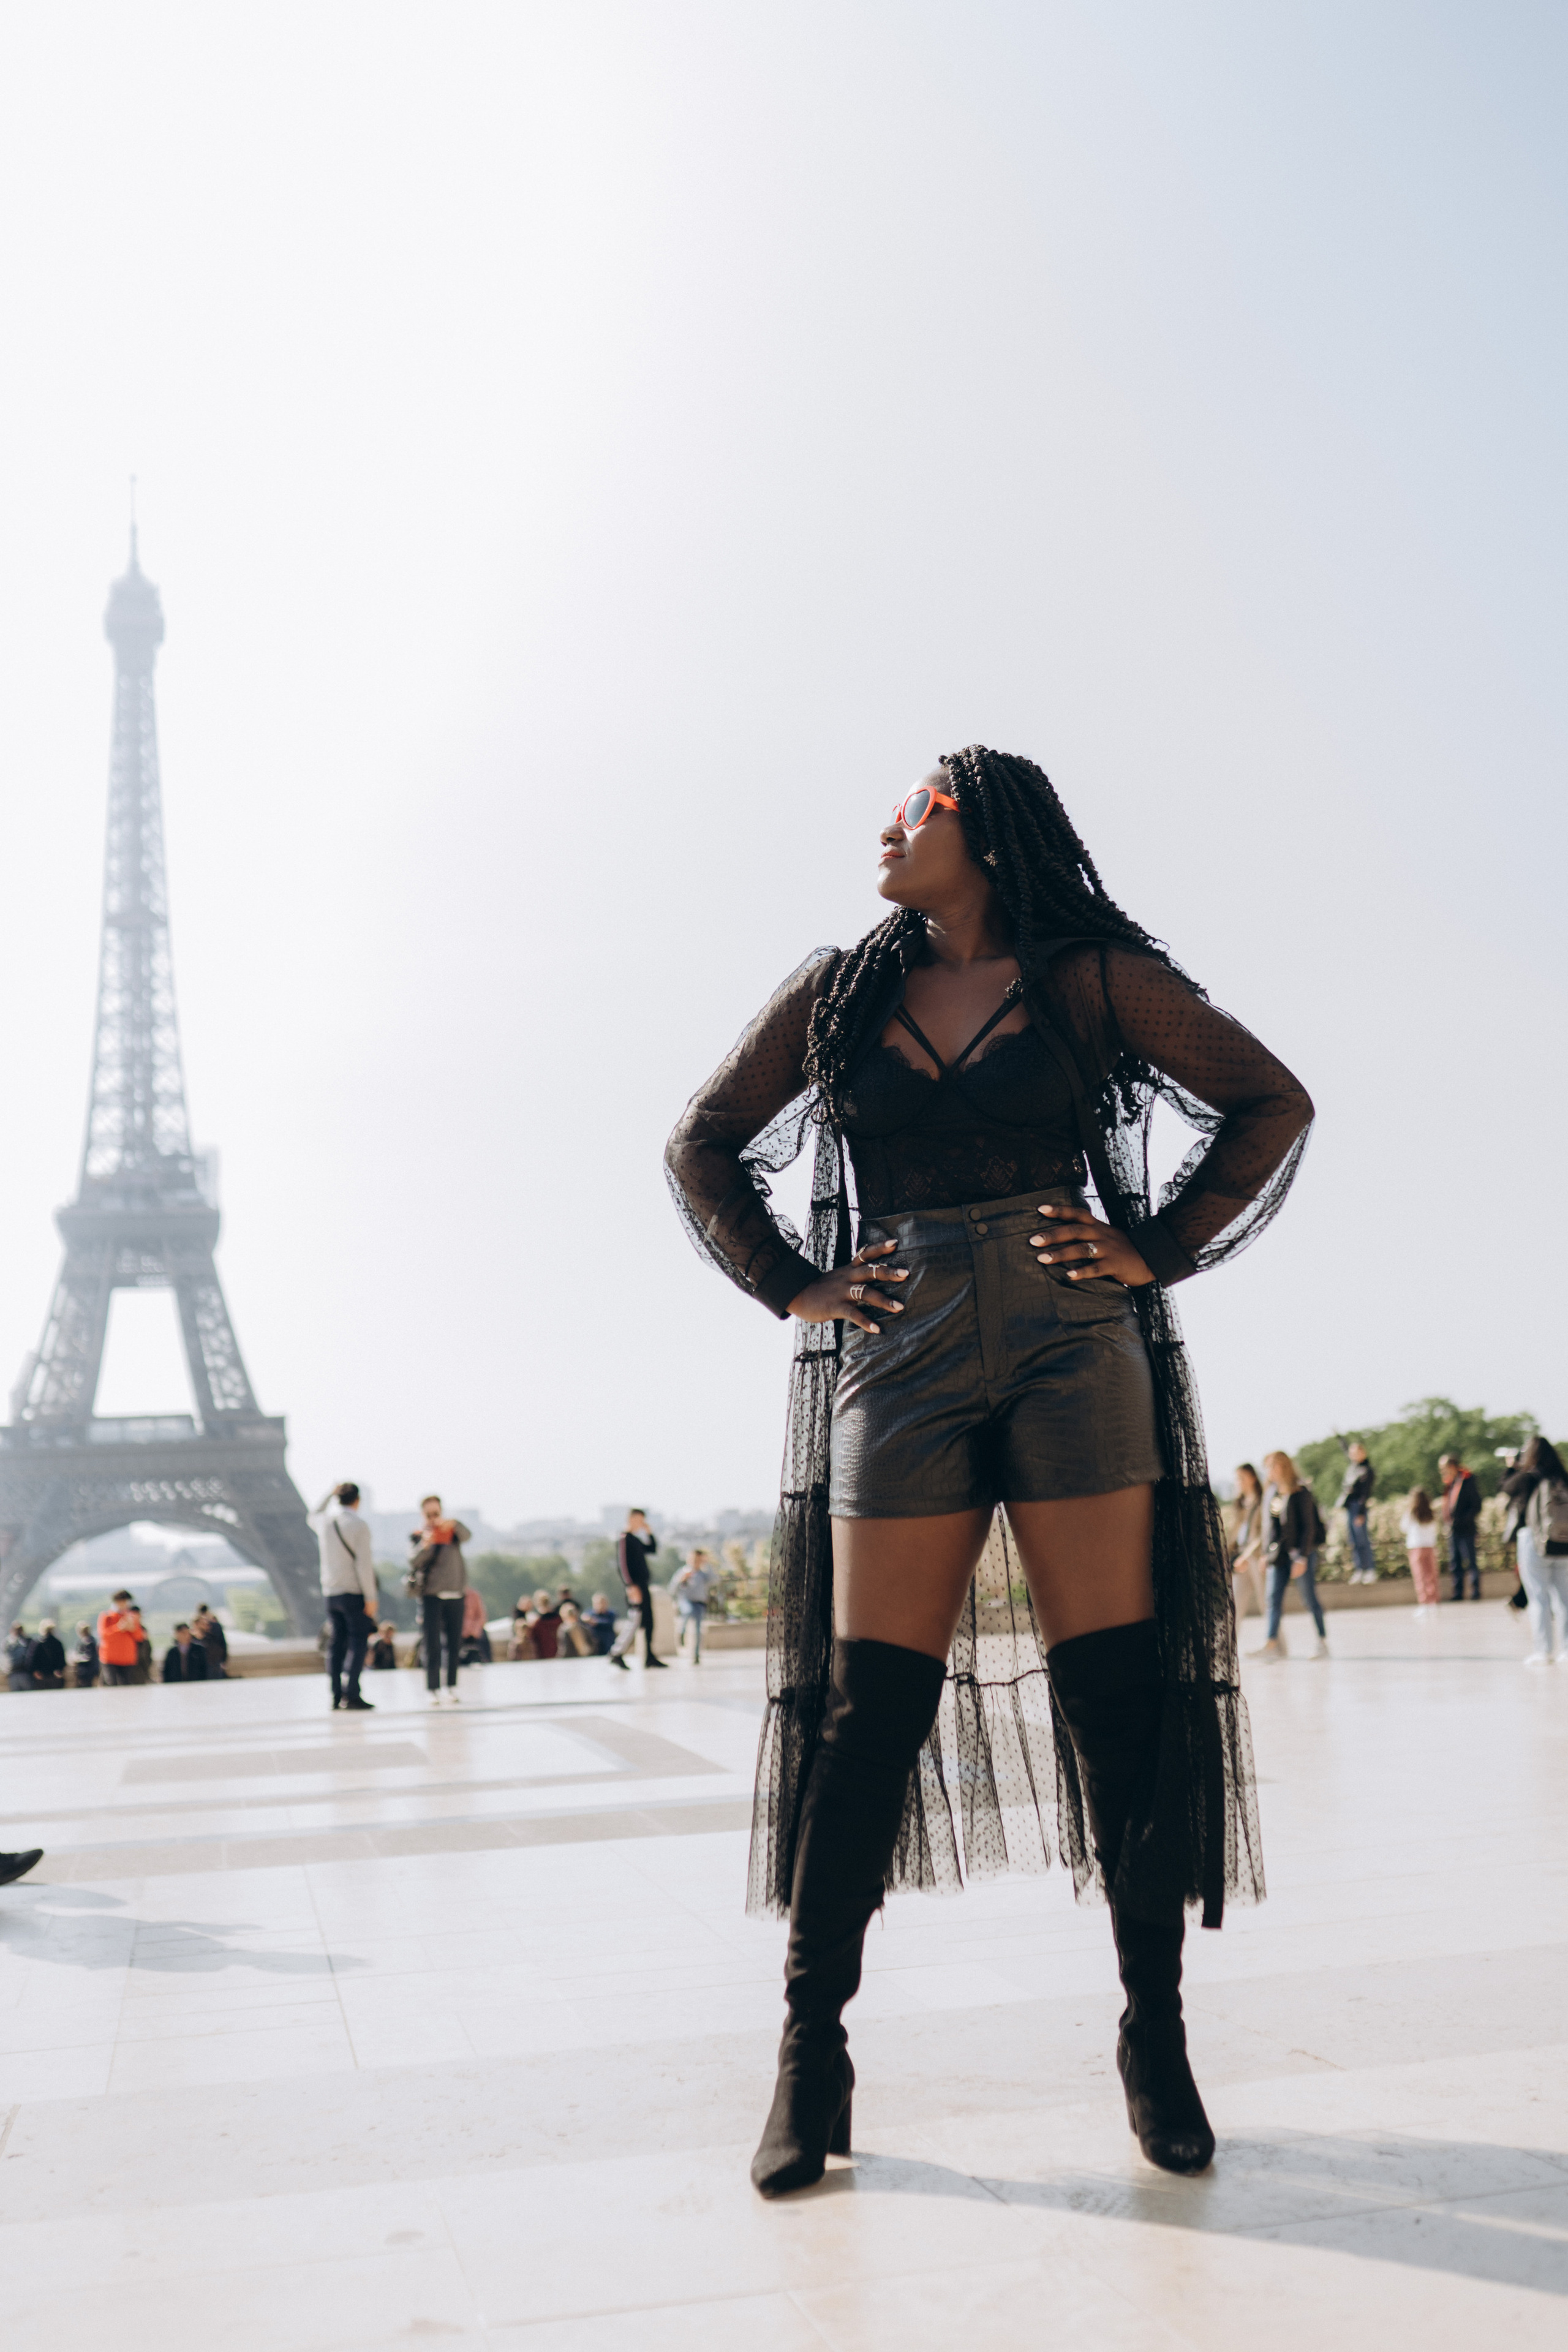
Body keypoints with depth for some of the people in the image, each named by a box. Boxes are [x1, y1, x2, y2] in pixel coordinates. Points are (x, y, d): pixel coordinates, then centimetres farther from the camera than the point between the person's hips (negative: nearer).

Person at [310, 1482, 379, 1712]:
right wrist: (371, 1597, -13)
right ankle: (351, 1694, -13)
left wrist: (329, 1493, 36)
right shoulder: (358, 1525, -10)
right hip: (355, 1593, -6)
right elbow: (364, 1564, -15)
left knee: (337, 1644, 9)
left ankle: (336, 1696, 7)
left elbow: (313, 1516, 34)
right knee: (358, 1643, -5)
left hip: (331, 1593, 6)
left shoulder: (324, 1522, 6)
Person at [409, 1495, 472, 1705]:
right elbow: (415, 1562, -11)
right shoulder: (417, 1535, 4)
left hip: (455, 1595, 3)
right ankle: (433, 1689, -5)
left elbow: (466, 1536, -11)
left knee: (454, 1644, 6)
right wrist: (425, 1544, -30)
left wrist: (453, 1524, -32)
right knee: (432, 1644, -7)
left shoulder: (451, 1530, 10)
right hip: (431, 1596, -3)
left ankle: (452, 1686, 15)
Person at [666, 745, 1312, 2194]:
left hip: (1075, 1352, -1)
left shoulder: (1090, 977, 7)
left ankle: (1156, 2036, 14)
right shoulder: (838, 994, 13)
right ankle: (813, 2051, 11)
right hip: (899, 1366, 1)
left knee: (1122, 1696, -1)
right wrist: (793, 1286, 8)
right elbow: (703, 1148, 20)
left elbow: (1272, 1104, 9)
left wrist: (1156, 1255, 1)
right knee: (869, 1709, -1)